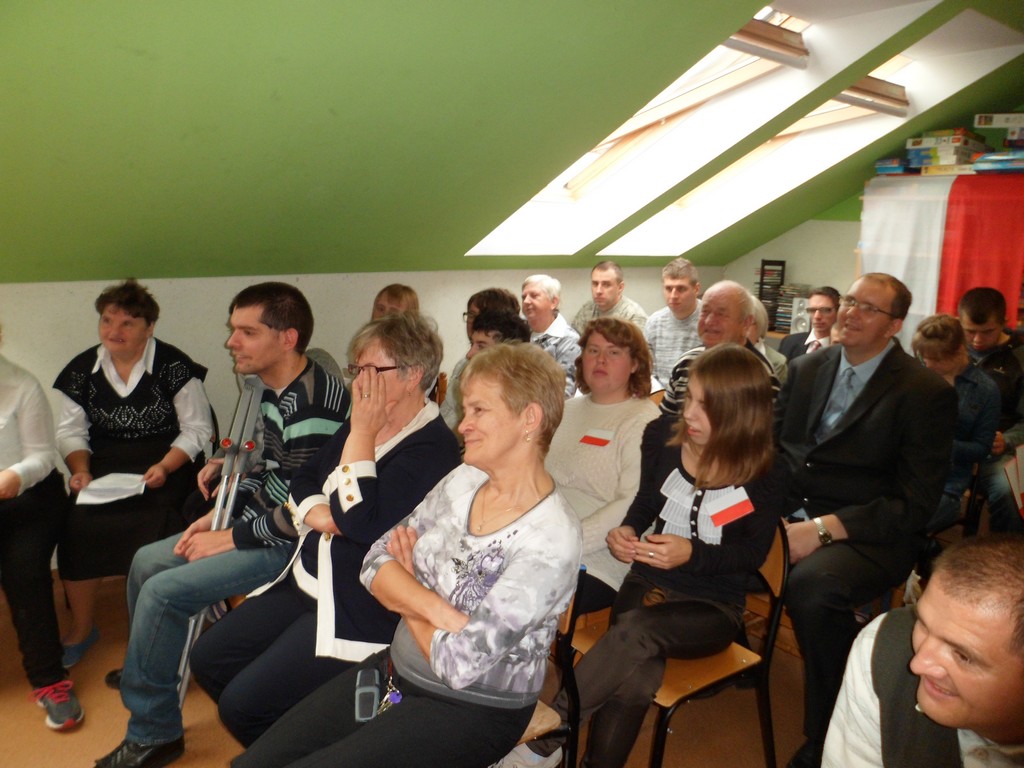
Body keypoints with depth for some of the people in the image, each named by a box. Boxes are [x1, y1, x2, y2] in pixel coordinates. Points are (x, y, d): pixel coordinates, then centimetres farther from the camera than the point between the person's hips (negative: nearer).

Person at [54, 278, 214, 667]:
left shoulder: (174, 367, -6)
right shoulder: (81, 370, 9)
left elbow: (197, 429, -5)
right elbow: (70, 432, 12)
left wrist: (164, 467, -18)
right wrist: (81, 470, -7)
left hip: (163, 464, -4)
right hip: (104, 466, 4)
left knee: (150, 529, -28)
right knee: (76, 525, -21)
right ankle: (81, 627, 4)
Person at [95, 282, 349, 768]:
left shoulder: (310, 406, -28)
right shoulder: (273, 391, 5)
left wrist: (230, 538, -15)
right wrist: (218, 516, 7)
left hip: (295, 545, -10)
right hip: (262, 522, 11)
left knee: (163, 591, -17)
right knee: (147, 561, 18)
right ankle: (145, 671, 45)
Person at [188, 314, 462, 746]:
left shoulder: (432, 449, -21)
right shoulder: (364, 422, 7)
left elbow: (362, 524, -28)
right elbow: (301, 482, 11)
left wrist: (361, 434, -23)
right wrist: (319, 513, -11)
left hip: (359, 611, -9)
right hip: (303, 584, 9)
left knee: (242, 704, -11)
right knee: (208, 660, 12)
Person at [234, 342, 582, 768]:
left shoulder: (550, 540, -24)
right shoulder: (463, 480, -2)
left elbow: (460, 664, -24)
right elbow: (376, 563, -3)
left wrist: (405, 594, -8)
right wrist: (438, 610, -21)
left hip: (470, 712, -6)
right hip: (395, 670, 6)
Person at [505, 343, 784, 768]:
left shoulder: (762, 474, -10)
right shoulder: (664, 440, -2)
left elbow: (754, 552, -3)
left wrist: (692, 553, -20)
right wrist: (627, 530, -8)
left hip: (712, 608, -2)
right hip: (649, 581, 2)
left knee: (635, 630, -35)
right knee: (634, 679, -32)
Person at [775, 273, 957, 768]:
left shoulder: (927, 393, -7)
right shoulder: (807, 368, 10)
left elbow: (915, 505, -12)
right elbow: (771, 441, 14)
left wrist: (822, 529, -22)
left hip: (869, 535, -5)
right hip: (790, 509, 5)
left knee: (811, 584, -34)